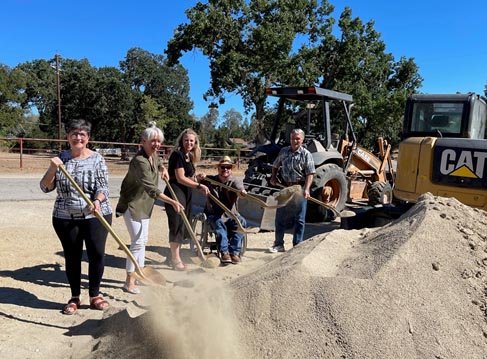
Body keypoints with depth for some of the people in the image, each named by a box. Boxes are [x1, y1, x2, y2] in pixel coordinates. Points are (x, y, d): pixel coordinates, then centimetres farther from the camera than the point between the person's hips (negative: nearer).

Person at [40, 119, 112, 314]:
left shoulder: (97, 159, -4)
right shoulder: (60, 158, 4)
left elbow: (103, 187, -9)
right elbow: (45, 187, 3)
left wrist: (97, 201, -29)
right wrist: (53, 169, -14)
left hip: (95, 216, -2)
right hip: (66, 218, 2)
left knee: (97, 254, -2)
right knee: (72, 257, 9)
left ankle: (95, 296, 17)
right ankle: (75, 297, 25)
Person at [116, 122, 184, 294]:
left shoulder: (154, 155, 1)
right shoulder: (139, 161, -26)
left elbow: (158, 164, 29)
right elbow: (151, 189, -33)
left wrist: (163, 169, 7)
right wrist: (172, 202, -36)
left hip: (144, 205, 9)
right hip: (131, 204, -9)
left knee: (143, 240, 15)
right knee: (138, 241, -9)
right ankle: (129, 281, 3)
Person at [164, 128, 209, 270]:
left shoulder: (189, 156, 14)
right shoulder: (177, 154, -13)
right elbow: (180, 178, -20)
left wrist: (197, 177, 4)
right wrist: (199, 186, -22)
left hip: (186, 193, 9)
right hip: (175, 192, -9)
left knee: (183, 225, 14)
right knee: (177, 224, -5)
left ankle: (176, 257, 26)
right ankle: (175, 259, 7)